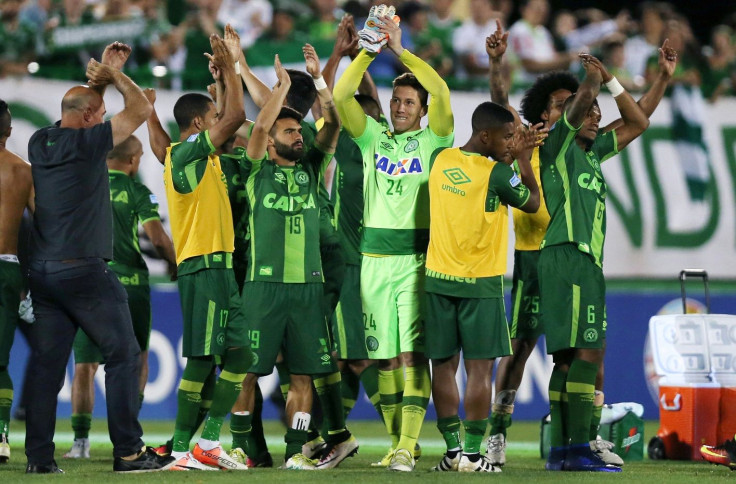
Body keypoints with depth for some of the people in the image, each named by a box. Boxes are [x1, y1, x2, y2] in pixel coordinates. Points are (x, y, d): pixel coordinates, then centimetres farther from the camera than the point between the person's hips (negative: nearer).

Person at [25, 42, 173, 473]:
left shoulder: (40, 143, 10)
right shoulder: (85, 142, -10)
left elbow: (80, 104, 29)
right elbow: (140, 110, -2)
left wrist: (103, 76, 27)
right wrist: (115, 76, 10)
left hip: (43, 271, 7)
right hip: (85, 271, -7)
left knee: (47, 364, 6)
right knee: (124, 355, -1)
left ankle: (40, 456, 3)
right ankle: (128, 451, -5)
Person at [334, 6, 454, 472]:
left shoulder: (433, 140, 5)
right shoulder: (374, 137, 13)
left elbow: (441, 92, -11)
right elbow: (342, 96, 0)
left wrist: (401, 50, -13)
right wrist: (369, 53, -11)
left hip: (418, 258, -3)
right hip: (376, 257, 4)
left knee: (412, 352, -11)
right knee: (384, 355, 5)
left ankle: (408, 445, -15)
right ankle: (396, 441, 13)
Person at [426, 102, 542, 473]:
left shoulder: (441, 160, 3)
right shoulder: (497, 173, -13)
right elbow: (532, 203, 2)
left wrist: (513, 154, 20)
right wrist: (523, 160, 9)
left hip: (438, 279, 5)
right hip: (479, 282, -5)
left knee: (444, 365, 8)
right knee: (479, 368, 0)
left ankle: (453, 449, 9)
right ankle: (473, 453, -2)